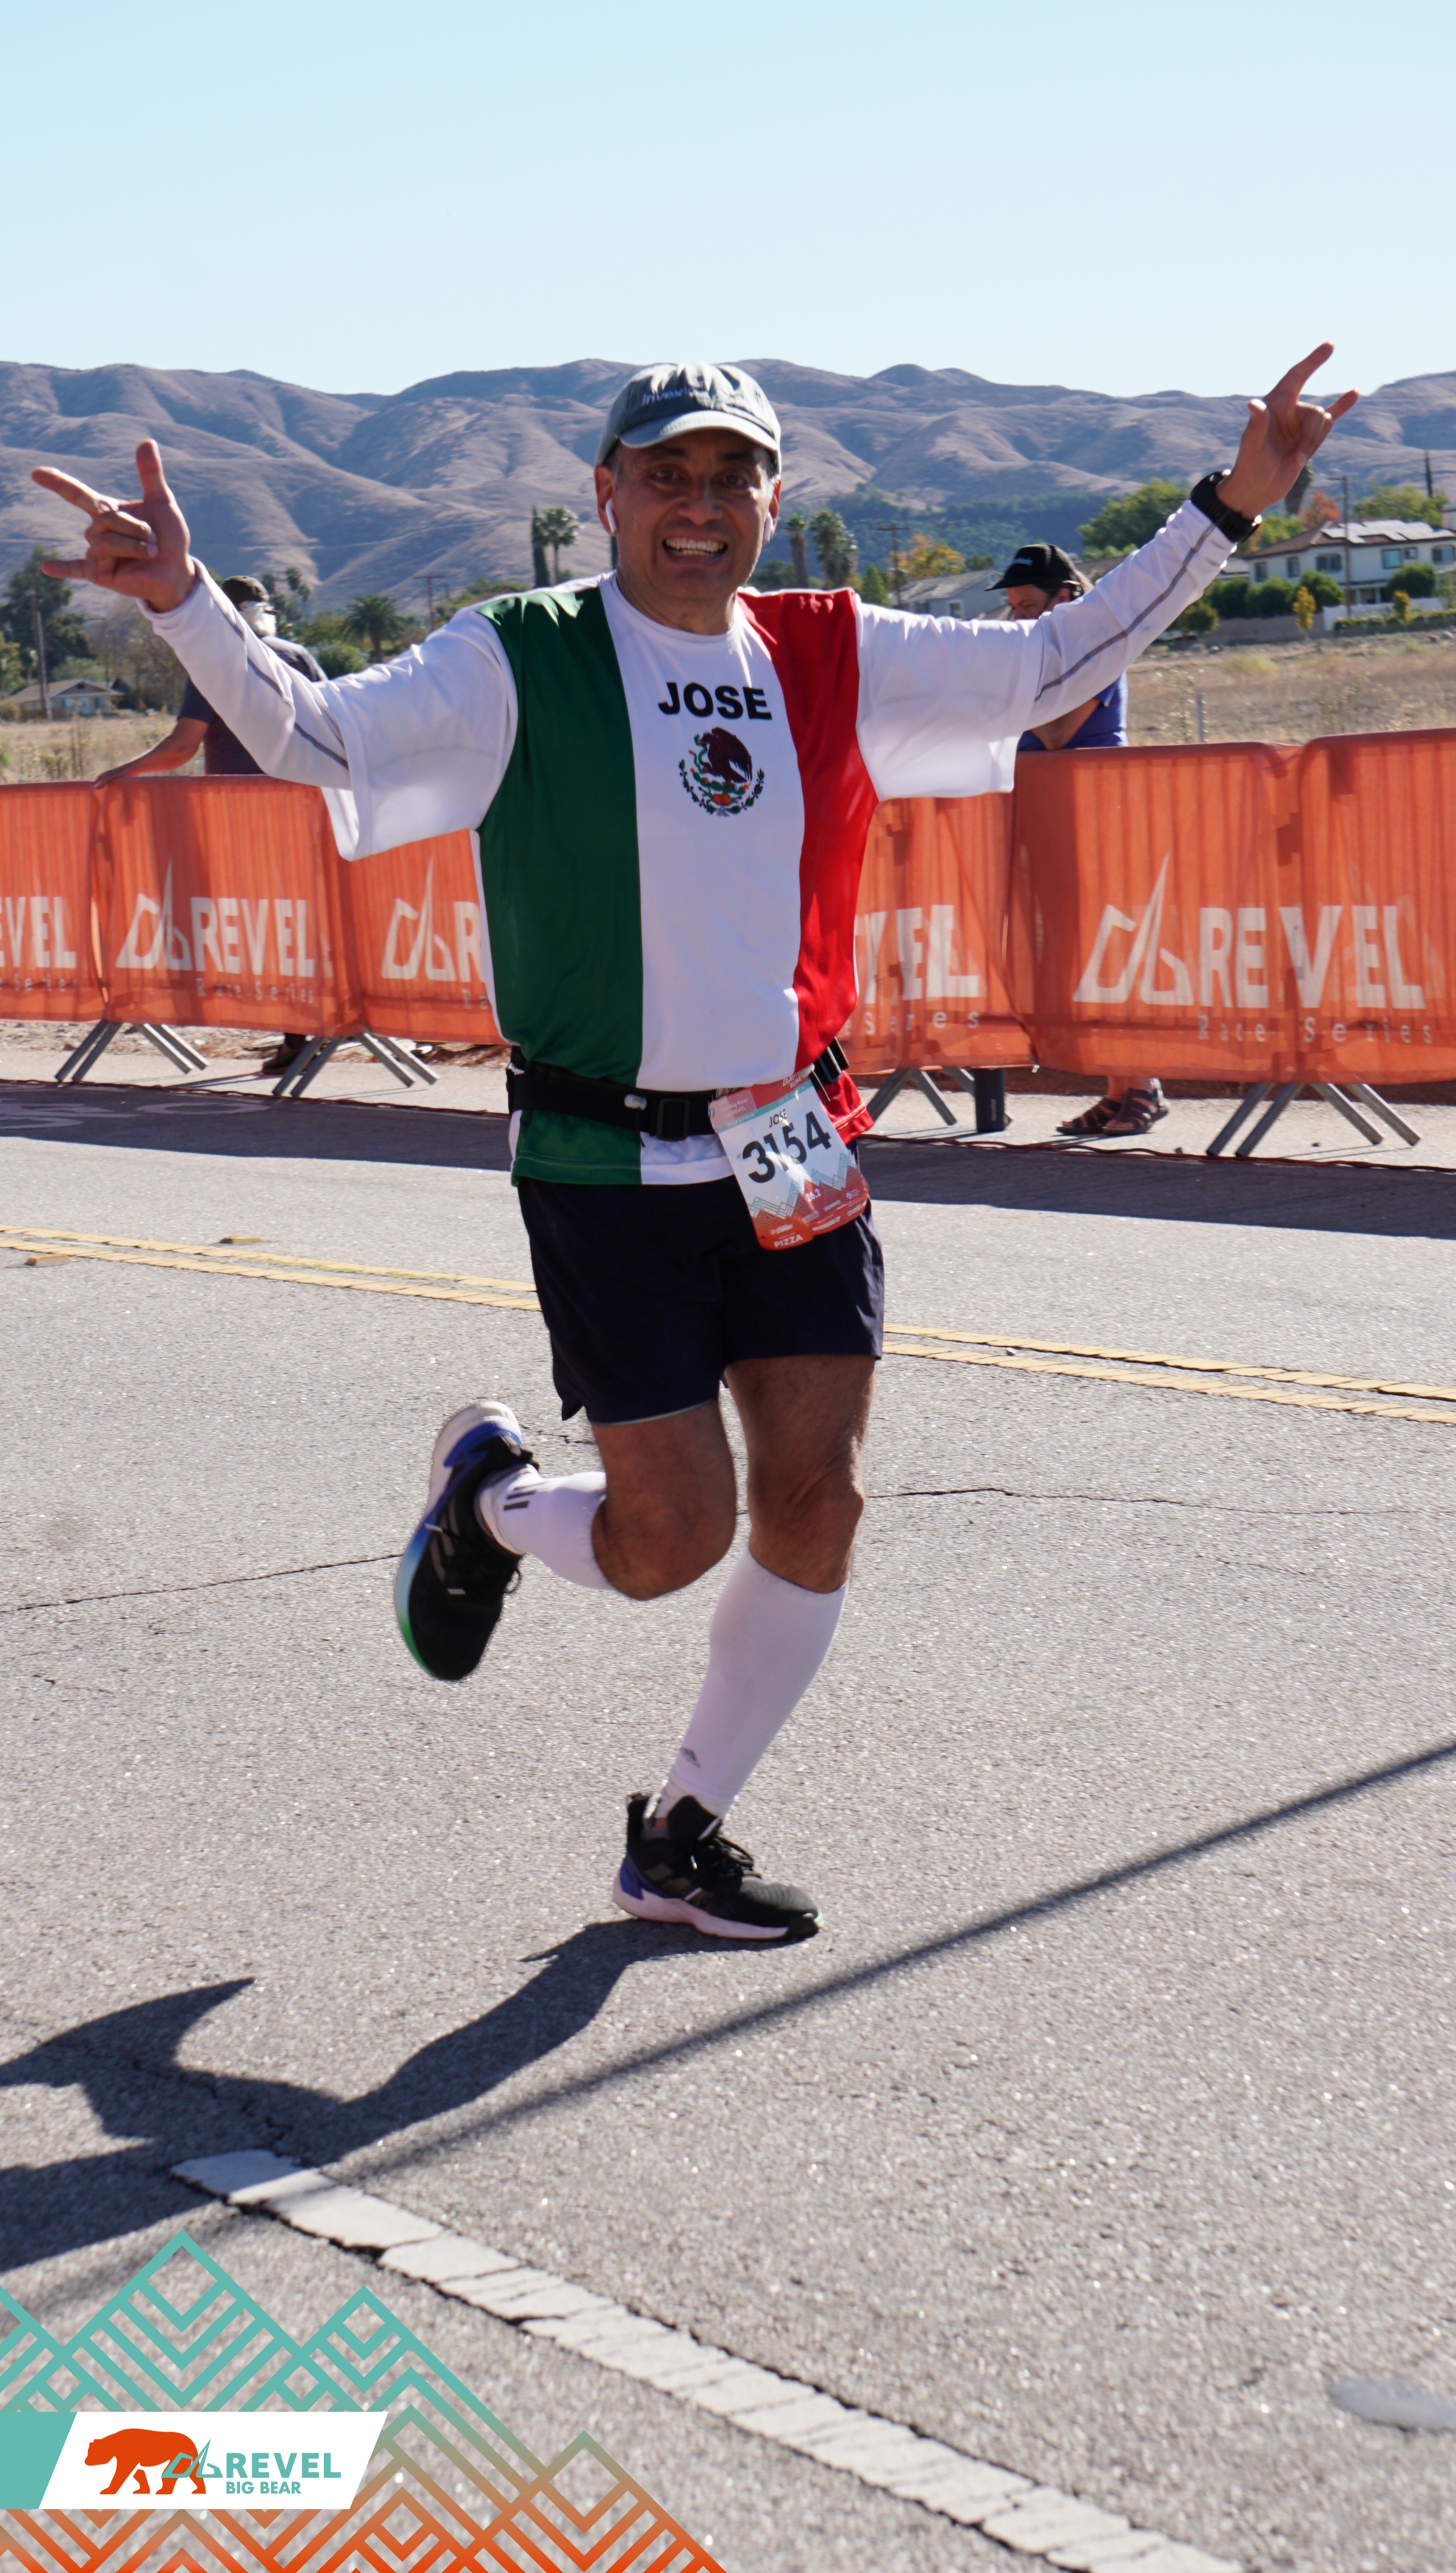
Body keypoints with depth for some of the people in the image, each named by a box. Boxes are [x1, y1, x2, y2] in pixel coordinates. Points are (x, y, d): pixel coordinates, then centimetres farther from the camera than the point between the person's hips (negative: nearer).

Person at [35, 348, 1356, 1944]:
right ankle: (489, 1499, 32)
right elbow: (309, 735, -15)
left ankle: (681, 1837, 22)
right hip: (607, 1169, -4)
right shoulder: (519, 666, -8)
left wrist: (1228, 509, 9)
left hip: (795, 1154, 5)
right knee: (675, 1538, -4)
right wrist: (182, 603, -32)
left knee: (816, 1505, 2)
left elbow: (1049, 664, 13)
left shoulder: (833, 662, 5)